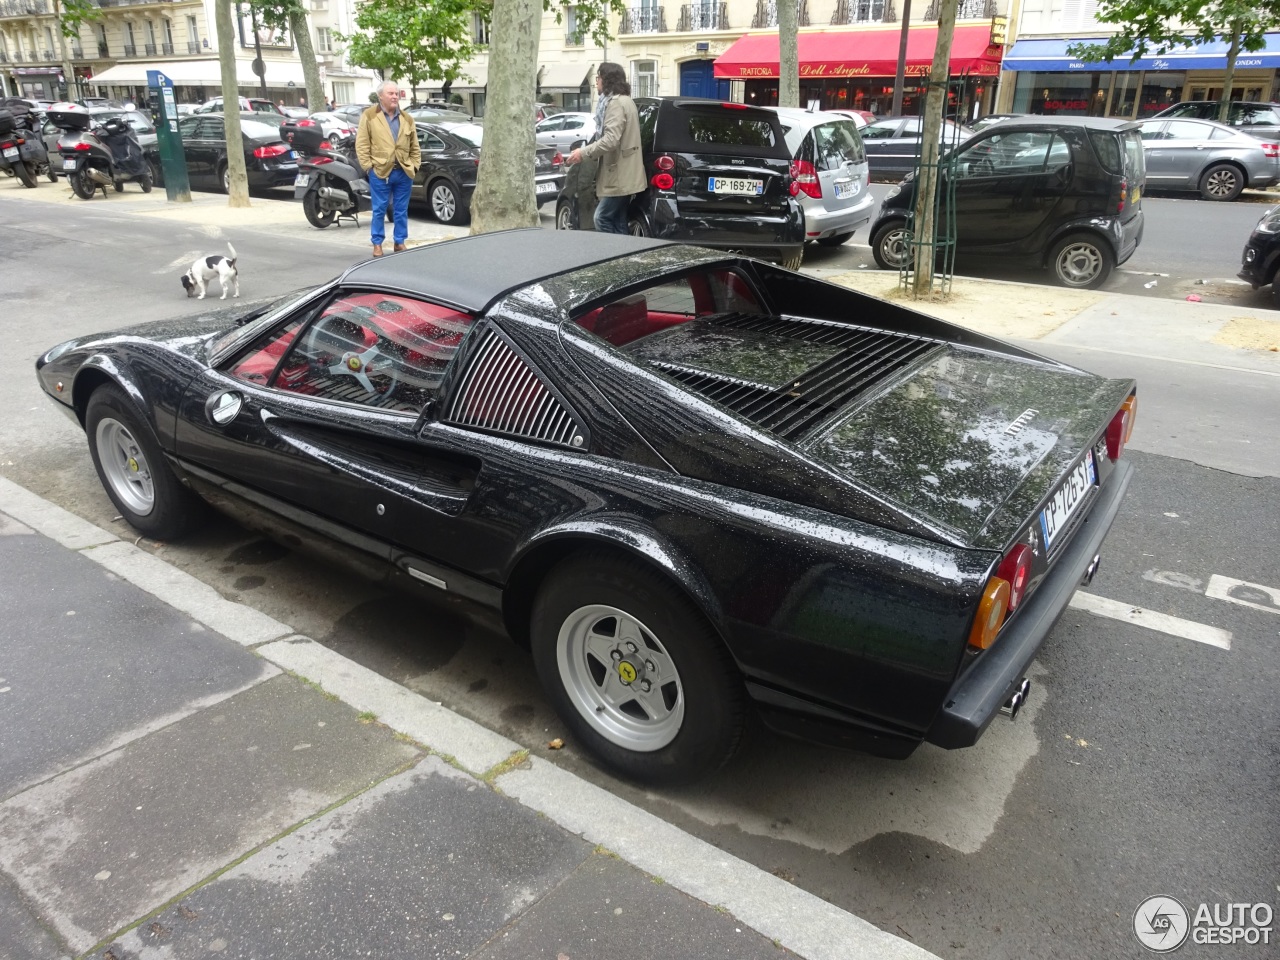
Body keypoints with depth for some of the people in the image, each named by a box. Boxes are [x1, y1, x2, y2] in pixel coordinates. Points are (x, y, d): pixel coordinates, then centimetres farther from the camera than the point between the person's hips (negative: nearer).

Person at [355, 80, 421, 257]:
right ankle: (377, 244, 11)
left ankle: (399, 242, 20)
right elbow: (362, 144, -3)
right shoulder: (369, 116, -1)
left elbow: (415, 147, 14)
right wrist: (368, 165, -9)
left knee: (401, 211, 10)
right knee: (379, 210, 3)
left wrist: (415, 166, 4)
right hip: (380, 172, -3)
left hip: (404, 172, 3)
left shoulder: (407, 119, 11)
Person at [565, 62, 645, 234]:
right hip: (623, 174, 10)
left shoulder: (615, 102, -13)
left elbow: (611, 140, -24)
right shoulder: (624, 100, 20)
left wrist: (583, 153, -18)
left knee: (603, 219, -8)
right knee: (618, 222, 9)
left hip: (619, 176, -10)